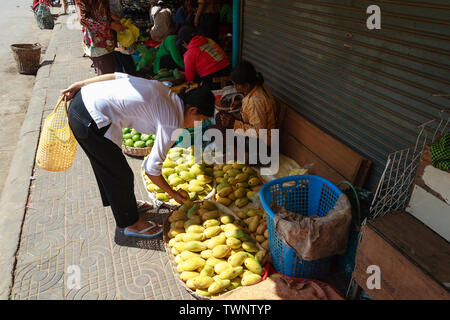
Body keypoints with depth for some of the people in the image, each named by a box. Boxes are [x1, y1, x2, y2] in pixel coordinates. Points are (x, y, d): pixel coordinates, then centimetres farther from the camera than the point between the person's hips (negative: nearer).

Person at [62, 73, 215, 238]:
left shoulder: (164, 89, 9)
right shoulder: (173, 123, -12)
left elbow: (119, 76, 7)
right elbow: (151, 168, -9)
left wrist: (79, 85, 10)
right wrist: (173, 194, 6)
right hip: (91, 120, -10)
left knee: (105, 165, 26)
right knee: (122, 175, 6)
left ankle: (125, 204, 48)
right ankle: (131, 224, 26)